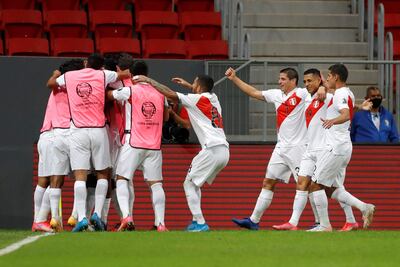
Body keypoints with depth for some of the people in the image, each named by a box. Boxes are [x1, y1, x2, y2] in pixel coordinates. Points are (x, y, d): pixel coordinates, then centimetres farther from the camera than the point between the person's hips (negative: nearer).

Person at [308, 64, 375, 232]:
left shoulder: (340, 94, -13)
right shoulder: (348, 94, 17)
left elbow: (346, 115, -33)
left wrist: (332, 121, -53)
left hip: (335, 147, -10)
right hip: (345, 147, 10)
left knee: (316, 185, -5)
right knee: (334, 188, 11)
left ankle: (325, 225, -6)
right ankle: (365, 208, -2)